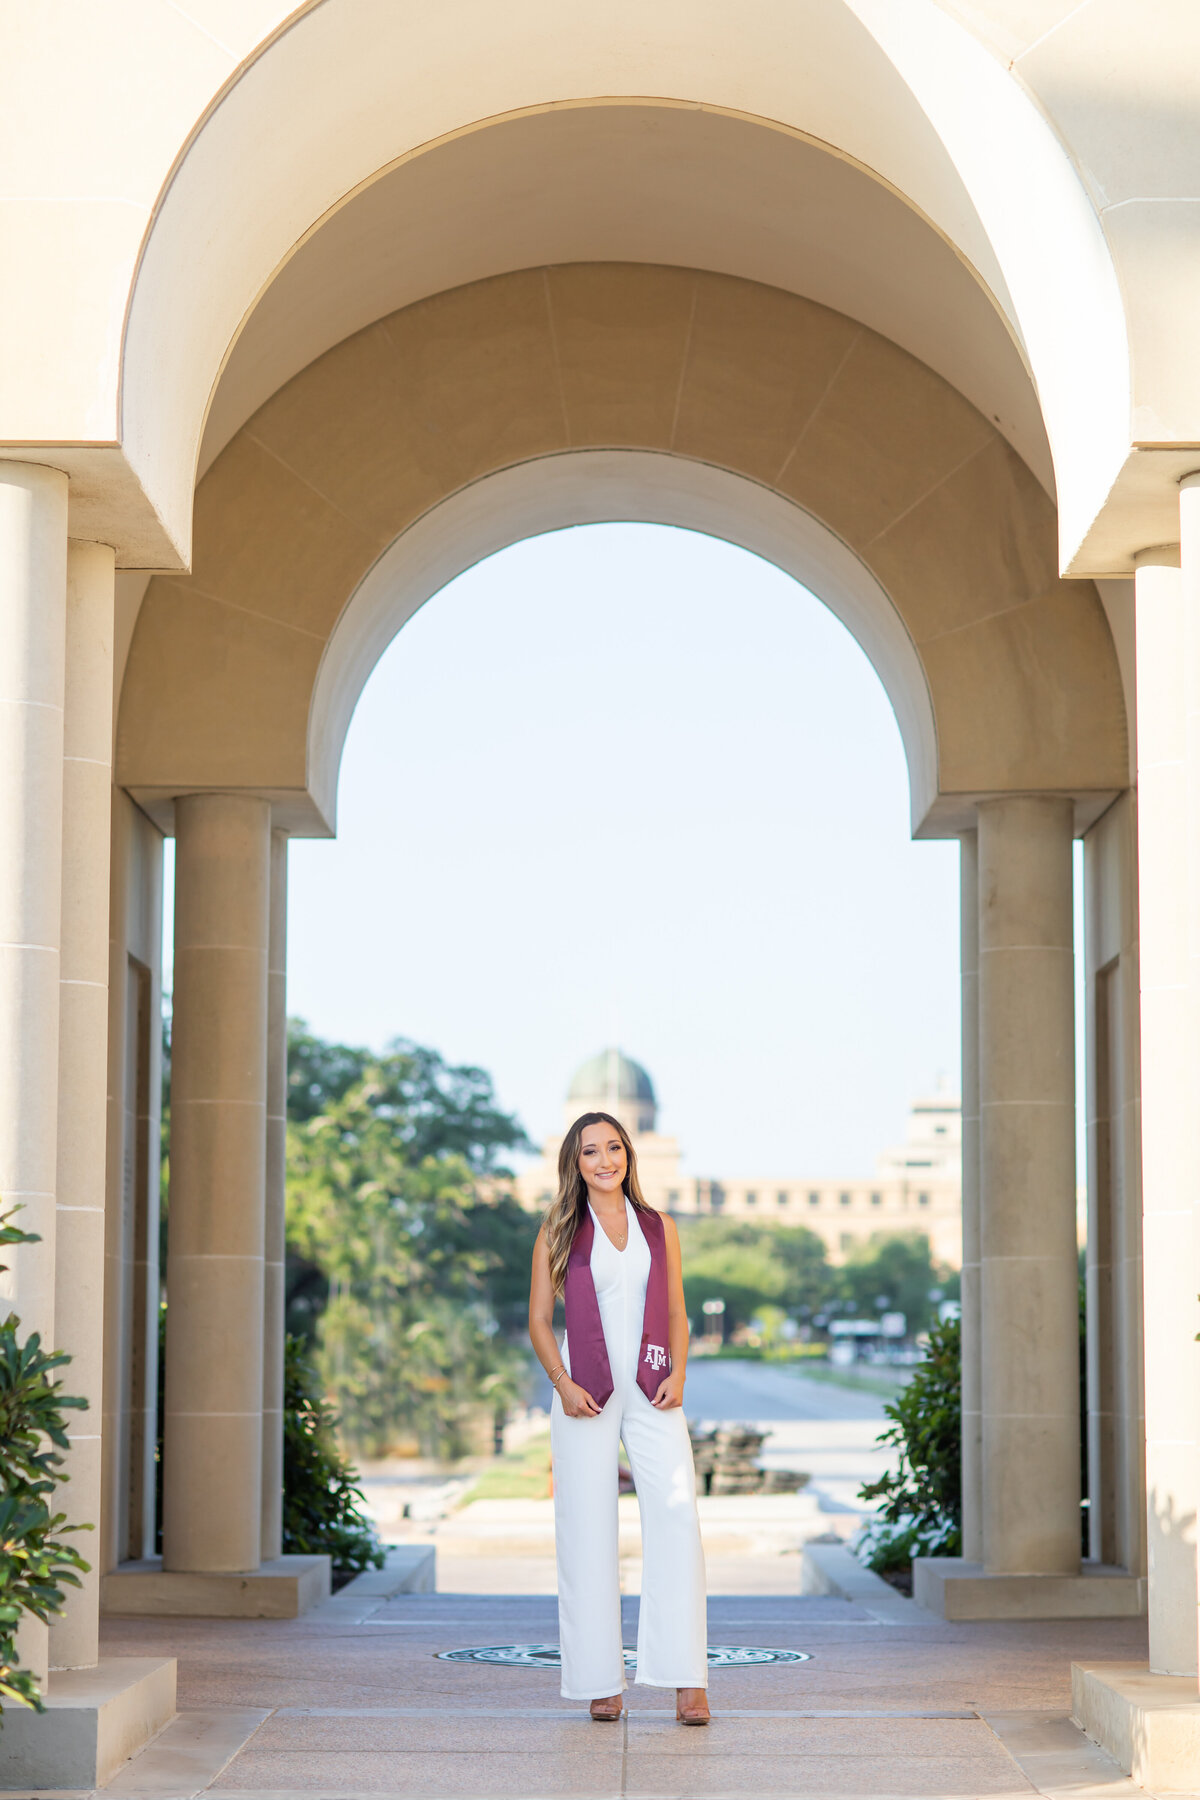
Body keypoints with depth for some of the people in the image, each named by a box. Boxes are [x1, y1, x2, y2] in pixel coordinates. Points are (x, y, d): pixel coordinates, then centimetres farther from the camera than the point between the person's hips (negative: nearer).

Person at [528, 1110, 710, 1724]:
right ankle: (600, 1680, 5)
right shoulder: (559, 1233, 7)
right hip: (586, 1392, -1)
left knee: (676, 1517, -14)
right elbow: (538, 1321, 6)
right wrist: (563, 1384, -9)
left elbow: (676, 1315, 15)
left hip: (652, 1392, 1)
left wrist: (677, 1373, -2)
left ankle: (686, 1679, -14)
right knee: (588, 1530, -2)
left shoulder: (660, 1228, 13)